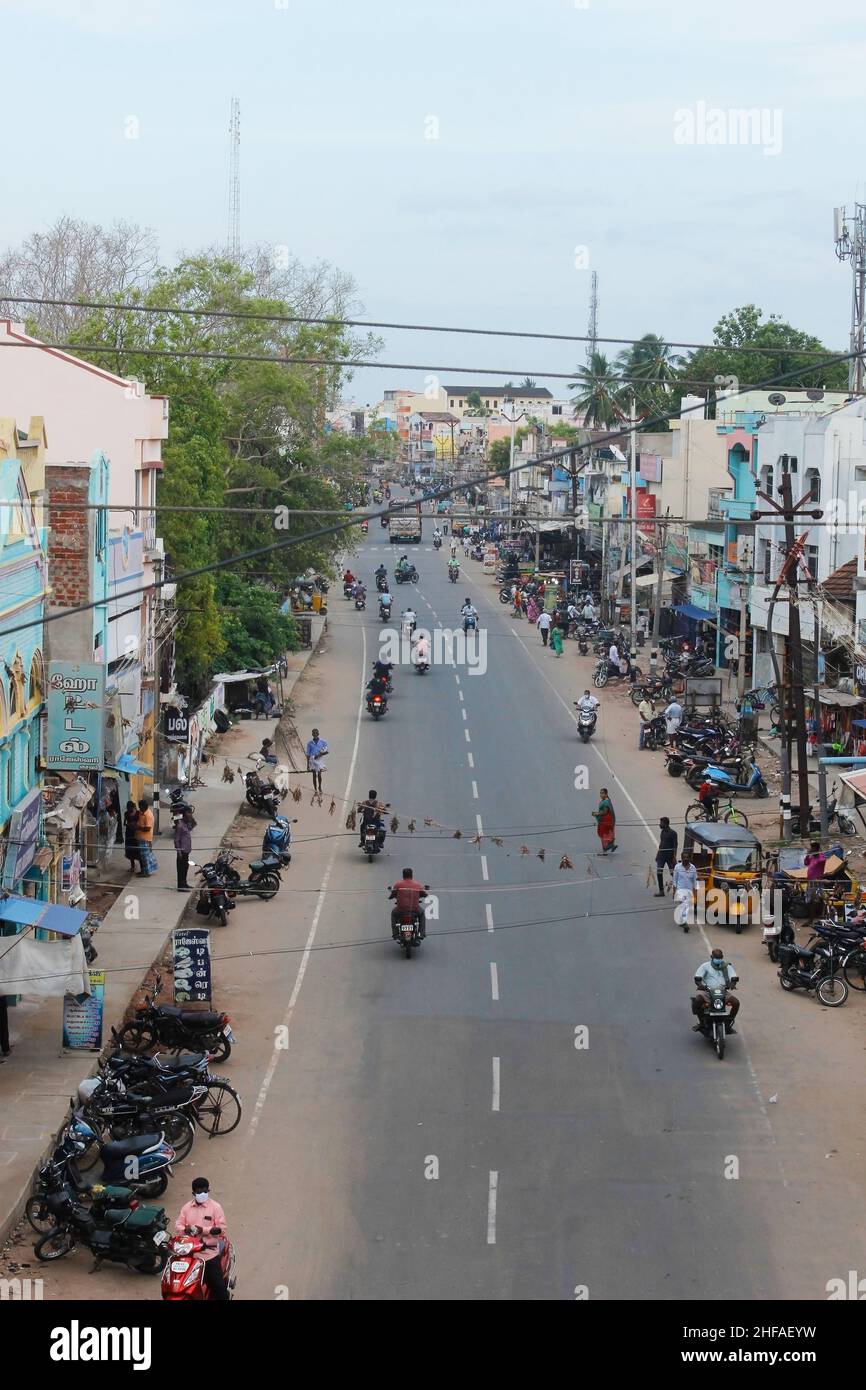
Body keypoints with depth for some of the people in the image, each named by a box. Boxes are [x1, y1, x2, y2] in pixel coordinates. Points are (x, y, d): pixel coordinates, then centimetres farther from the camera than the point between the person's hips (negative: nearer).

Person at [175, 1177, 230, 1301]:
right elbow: (178, 1224, 10)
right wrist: (185, 1229, -14)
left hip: (209, 1250, -4)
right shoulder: (186, 1207, 13)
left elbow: (221, 1228, -6)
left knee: (218, 1286, -10)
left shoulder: (215, 1207, 1)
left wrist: (203, 1230, -18)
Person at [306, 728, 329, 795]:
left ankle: (320, 787, 26)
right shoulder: (310, 743, -1)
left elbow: (327, 751, -1)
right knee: (314, 775, 5)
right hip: (312, 760, 0)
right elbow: (308, 754, 3)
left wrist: (320, 755, -16)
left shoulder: (322, 742, -2)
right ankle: (315, 790, 12)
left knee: (319, 775, 1)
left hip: (319, 760, 0)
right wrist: (308, 764, 2)